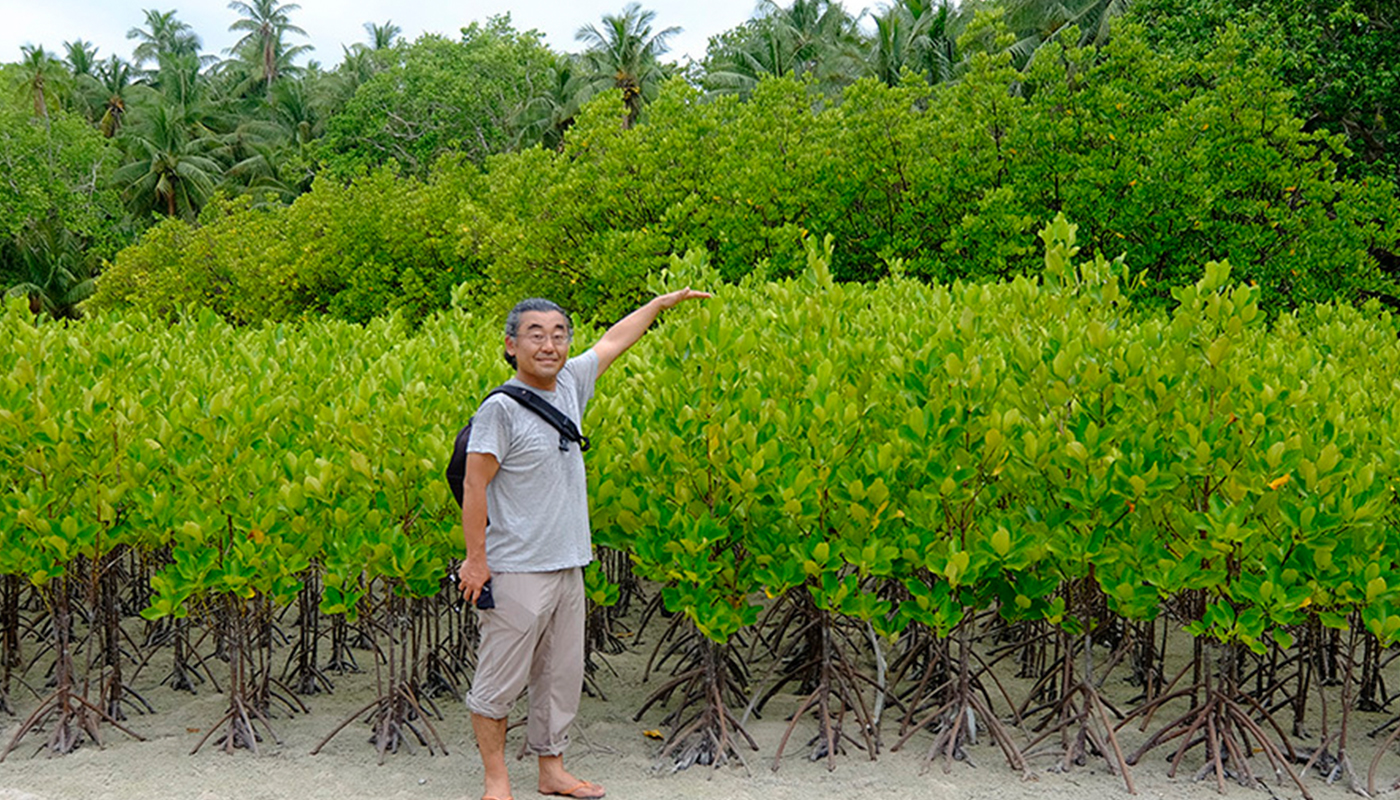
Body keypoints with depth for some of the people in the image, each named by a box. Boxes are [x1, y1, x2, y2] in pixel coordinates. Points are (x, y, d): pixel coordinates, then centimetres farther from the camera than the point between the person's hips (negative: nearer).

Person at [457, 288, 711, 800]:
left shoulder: (570, 384, 7)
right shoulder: (500, 409, -12)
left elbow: (613, 341, 24)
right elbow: (474, 485, -12)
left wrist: (663, 301, 34)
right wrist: (475, 560, -13)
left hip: (567, 567, 7)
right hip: (517, 571, -7)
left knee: (562, 676, 13)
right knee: (500, 681, 1)